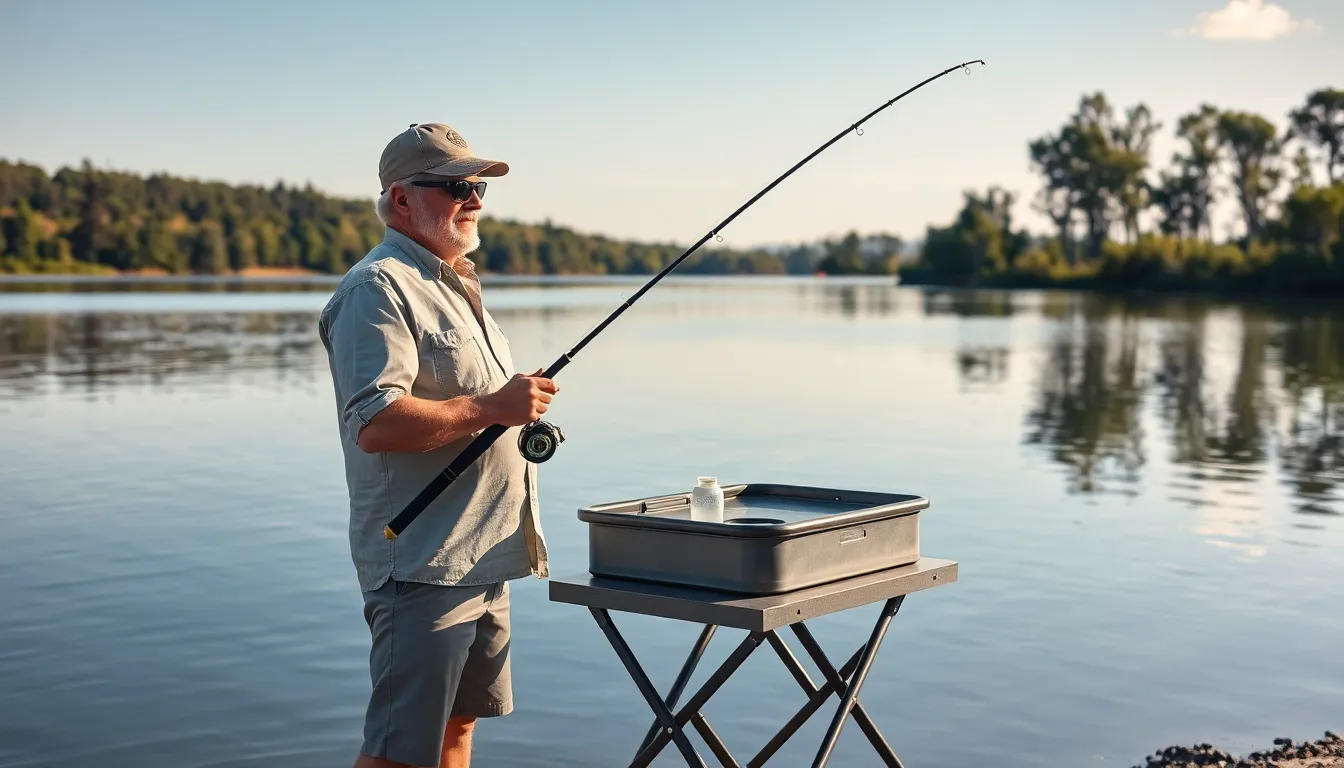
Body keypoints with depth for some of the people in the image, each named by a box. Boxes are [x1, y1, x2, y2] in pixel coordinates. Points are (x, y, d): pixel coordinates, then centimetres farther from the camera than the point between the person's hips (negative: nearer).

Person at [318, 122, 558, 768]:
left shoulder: (454, 284, 19)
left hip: (481, 558, 11)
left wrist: (525, 410, 13)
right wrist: (493, 408, -22)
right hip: (423, 563, -10)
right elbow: (376, 422, -26)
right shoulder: (379, 289, -14)